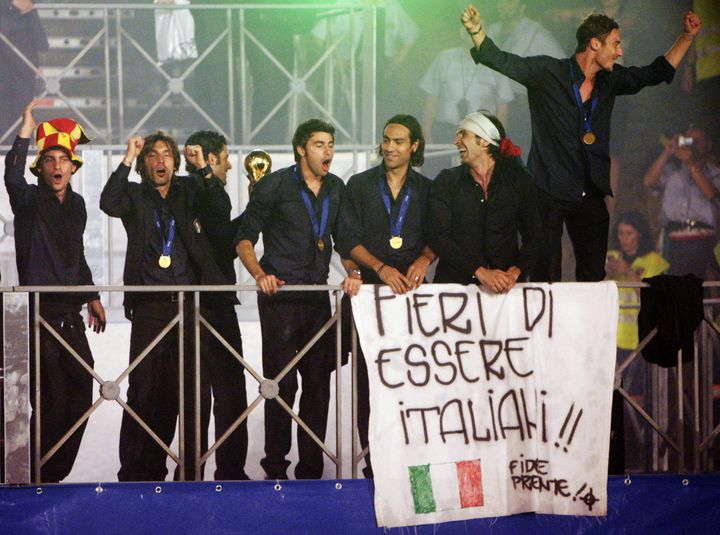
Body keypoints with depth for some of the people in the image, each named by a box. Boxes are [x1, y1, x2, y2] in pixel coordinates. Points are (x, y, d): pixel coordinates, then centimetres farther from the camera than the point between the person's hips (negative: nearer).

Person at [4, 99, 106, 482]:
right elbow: (12, 178, -27)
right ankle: (41, 477, 3)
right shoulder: (29, 200, -4)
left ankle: (56, 474, 19)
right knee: (52, 400, -10)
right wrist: (25, 134, -34)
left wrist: (92, 297, 22)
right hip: (39, 315, -6)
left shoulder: (76, 205, 14)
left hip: (71, 315, 6)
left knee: (80, 394, 7)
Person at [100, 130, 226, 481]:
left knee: (196, 391, -1)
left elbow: (219, 208, -3)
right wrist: (127, 160, -12)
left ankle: (191, 472, 6)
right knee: (145, 390, -3)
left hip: (189, 304, 1)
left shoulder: (189, 191, 13)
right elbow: (109, 204, -11)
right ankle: (138, 472, 3)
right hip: (150, 308, -1)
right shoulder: (135, 196, 9)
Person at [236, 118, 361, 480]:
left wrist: (351, 271, 0)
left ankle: (310, 468, 12)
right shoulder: (274, 185, -3)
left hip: (318, 298, 5)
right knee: (282, 382, -7)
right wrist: (259, 274, -17)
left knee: (319, 382, 5)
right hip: (280, 298, -5)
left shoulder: (336, 189, 12)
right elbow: (245, 237, -1)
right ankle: (275, 466, 3)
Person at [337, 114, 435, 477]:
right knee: (368, 378, -4)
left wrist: (424, 259, -10)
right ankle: (372, 461, -1)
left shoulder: (426, 189, 12)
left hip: (412, 290, 1)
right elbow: (348, 240, 2)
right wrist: (381, 268, -11)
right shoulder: (360, 186, 9)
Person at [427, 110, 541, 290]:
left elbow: (533, 237, 6)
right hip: (455, 282, 0)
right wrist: (480, 272, -13)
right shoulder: (446, 182, 6)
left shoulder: (519, 180, 8)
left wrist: (515, 272, -12)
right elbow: (438, 236, -4)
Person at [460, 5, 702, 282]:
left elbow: (657, 72, 21)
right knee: (546, 277, -5)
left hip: (591, 194, 5)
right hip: (548, 193, -5)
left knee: (593, 276, 8)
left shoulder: (611, 80, 9)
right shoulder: (546, 72, -6)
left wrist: (687, 36, 18)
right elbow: (502, 61, -14)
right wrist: (477, 31, -31)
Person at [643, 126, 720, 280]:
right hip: (675, 242, 1)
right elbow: (648, 182, 4)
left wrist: (691, 163, -7)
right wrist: (666, 153, 0)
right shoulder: (672, 170, 19)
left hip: (704, 242, -1)